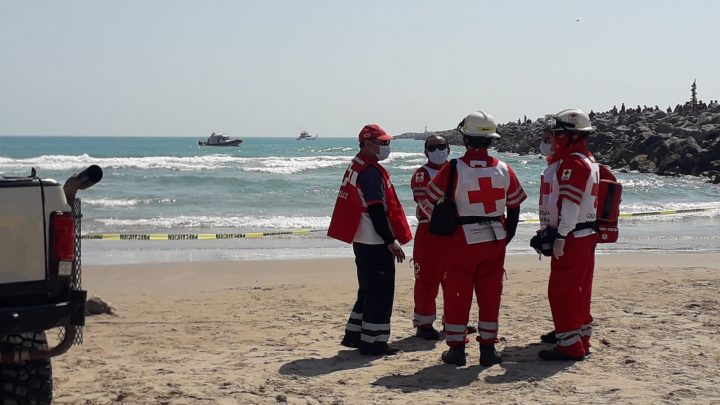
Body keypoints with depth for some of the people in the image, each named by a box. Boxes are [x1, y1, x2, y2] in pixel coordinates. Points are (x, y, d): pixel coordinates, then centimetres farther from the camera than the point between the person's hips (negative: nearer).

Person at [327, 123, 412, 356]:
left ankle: (354, 335, 25)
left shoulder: (356, 166, 15)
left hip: (362, 240, 10)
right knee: (380, 293, -3)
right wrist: (391, 241, -18)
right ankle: (373, 342, 2)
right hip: (376, 243, -10)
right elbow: (376, 211, -21)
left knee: (368, 290, 19)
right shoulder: (370, 171, -17)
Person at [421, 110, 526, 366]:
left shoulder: (454, 169, -12)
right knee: (490, 296, 10)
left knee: (457, 296, 8)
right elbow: (514, 207, 7)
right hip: (495, 241, 3)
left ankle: (456, 348, 12)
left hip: (463, 242, -3)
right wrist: (507, 236, 18)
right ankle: (488, 348, 14)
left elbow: (431, 200, -5)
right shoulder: (504, 170, -1)